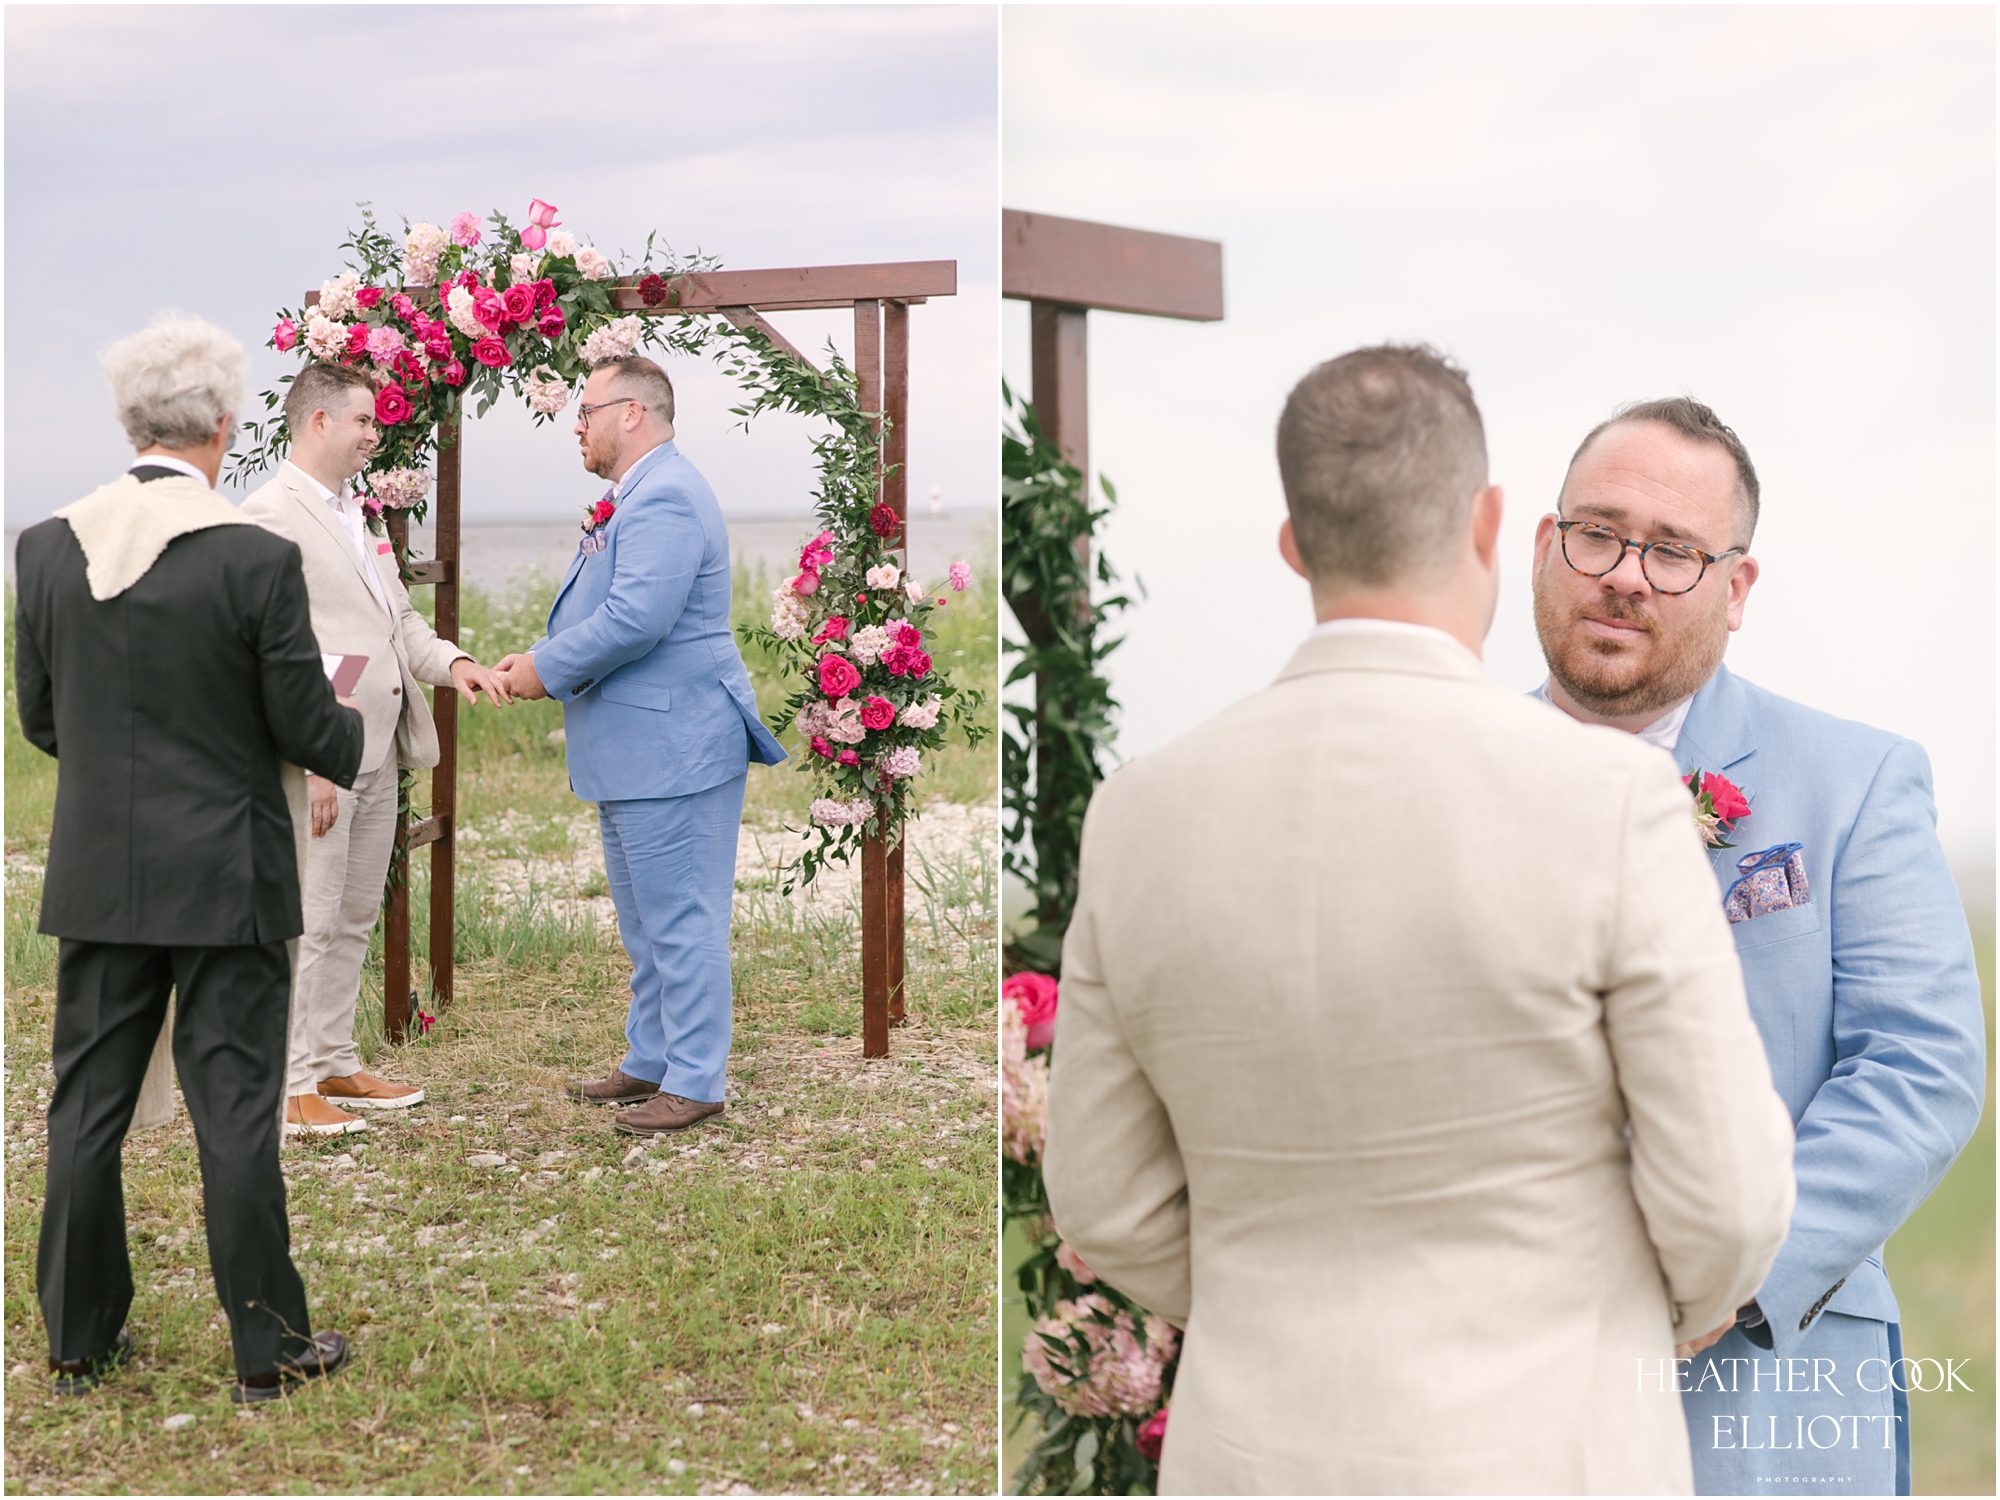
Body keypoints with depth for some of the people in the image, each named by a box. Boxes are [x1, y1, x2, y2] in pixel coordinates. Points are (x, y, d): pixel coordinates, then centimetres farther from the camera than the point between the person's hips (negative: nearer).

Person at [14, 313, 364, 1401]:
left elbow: (39, 719, 7)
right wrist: (355, 736, 13)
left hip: (96, 875, 4)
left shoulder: (47, 547, -2)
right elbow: (307, 729, -9)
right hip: (225, 874, -4)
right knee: (235, 1108, 4)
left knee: (87, 1104, 13)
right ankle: (268, 1349, 12)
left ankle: (79, 1340, 23)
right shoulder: (256, 558, -15)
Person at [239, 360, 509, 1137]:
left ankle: (333, 1065, 24)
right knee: (306, 923, -5)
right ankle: (286, 1085, 2)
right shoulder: (271, 514, -12)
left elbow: (400, 615, 21)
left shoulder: (350, 516, 18)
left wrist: (451, 661, -1)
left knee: (352, 921, 15)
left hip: (377, 753, 9)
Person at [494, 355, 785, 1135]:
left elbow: (636, 618, -28)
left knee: (681, 921, -4)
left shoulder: (666, 499, -18)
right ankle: (649, 1061, 29)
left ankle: (694, 1083, 3)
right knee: (643, 921, 19)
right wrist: (544, 661, 7)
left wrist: (546, 667, -16)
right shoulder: (634, 495, 17)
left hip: (673, 747, -11)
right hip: (633, 748, 11)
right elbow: (602, 608, 24)